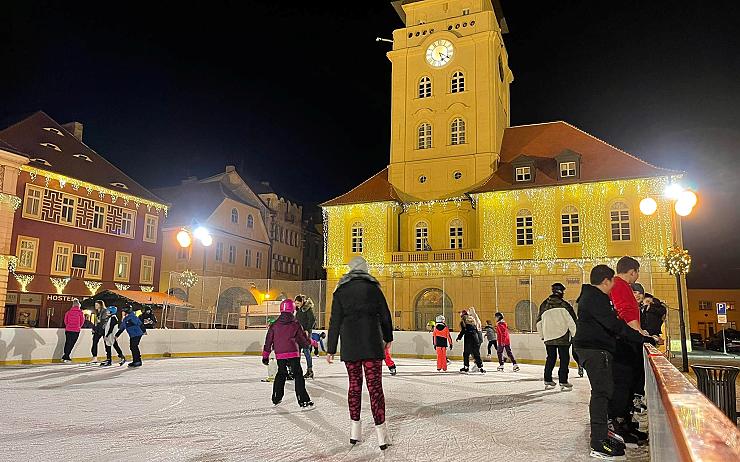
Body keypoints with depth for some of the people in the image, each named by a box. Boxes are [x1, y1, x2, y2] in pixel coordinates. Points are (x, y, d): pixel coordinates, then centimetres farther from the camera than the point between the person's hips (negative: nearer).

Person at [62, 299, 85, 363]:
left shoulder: (68, 312, 2)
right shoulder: (80, 312, -5)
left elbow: (65, 320, 8)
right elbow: (82, 321, 1)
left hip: (68, 329, 3)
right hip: (76, 330, -3)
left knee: (67, 343, 16)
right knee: (71, 344, 2)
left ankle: (66, 356, 23)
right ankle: (66, 357, -2)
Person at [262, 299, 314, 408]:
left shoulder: (274, 325, 6)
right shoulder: (296, 324, -2)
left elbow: (268, 341, 9)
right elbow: (303, 339, 5)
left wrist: (265, 356, 17)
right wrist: (311, 342, 27)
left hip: (279, 354, 4)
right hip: (293, 353, -4)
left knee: (281, 373, 22)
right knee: (298, 375, 0)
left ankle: (276, 398, 27)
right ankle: (303, 400, -4)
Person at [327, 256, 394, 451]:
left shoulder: (340, 291, 6)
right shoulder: (373, 288, 4)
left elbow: (335, 321, 2)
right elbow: (385, 315, 7)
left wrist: (331, 349, 6)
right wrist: (388, 338, 22)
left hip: (349, 345, 2)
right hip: (372, 344, -1)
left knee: (354, 384, 13)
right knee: (375, 386, -1)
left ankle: (355, 430, 18)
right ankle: (381, 433, -3)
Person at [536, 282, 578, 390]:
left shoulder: (544, 305, 6)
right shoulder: (564, 305, -9)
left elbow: (539, 323, 11)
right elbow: (572, 321, -9)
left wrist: (542, 335, 22)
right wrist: (575, 334, 2)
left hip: (548, 338, 5)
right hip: (562, 337, -5)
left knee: (550, 358, 15)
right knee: (564, 358, 3)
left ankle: (548, 380, 17)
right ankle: (563, 382, 0)